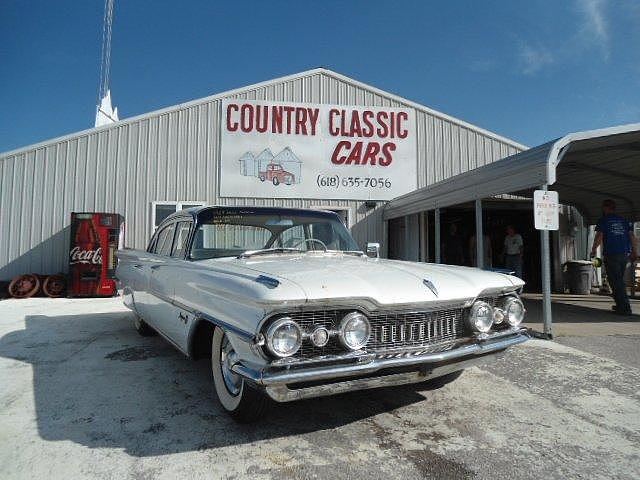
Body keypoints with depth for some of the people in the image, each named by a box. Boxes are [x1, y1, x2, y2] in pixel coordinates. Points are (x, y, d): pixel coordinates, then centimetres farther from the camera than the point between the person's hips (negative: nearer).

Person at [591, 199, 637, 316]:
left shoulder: (603, 220, -3)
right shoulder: (624, 220, 14)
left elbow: (599, 236, -9)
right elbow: (632, 236, 11)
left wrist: (593, 250, 2)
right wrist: (634, 251, 14)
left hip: (611, 254, -6)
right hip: (624, 254, 6)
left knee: (616, 282, -4)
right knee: (620, 280, 18)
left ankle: (625, 308, -7)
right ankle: (620, 305, 24)